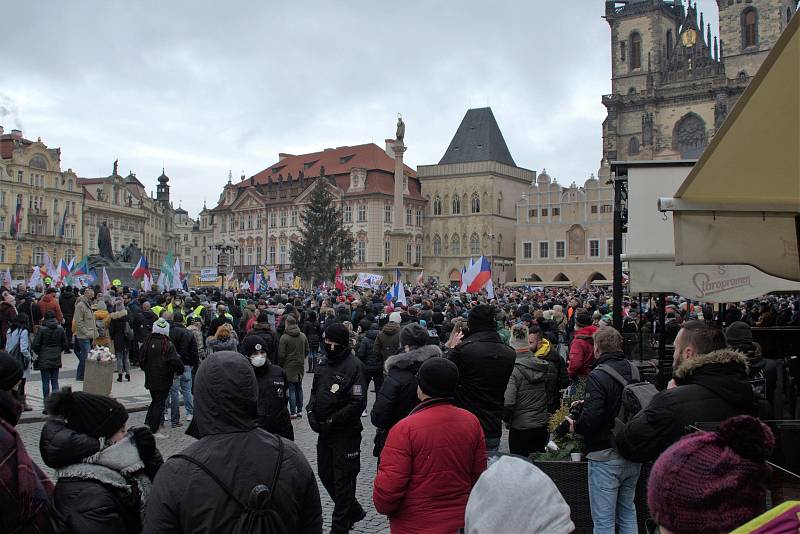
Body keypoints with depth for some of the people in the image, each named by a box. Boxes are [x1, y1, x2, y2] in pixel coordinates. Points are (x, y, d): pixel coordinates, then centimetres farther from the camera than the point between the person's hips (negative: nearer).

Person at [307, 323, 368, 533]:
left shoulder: (354, 366, -17)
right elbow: (315, 390, 16)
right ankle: (354, 511, 36)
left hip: (346, 432, -8)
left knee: (342, 480, 4)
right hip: (324, 430, 8)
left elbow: (358, 404, -21)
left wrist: (332, 421, -19)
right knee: (326, 475, 18)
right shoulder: (323, 362, 6)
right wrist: (311, 412, -1)